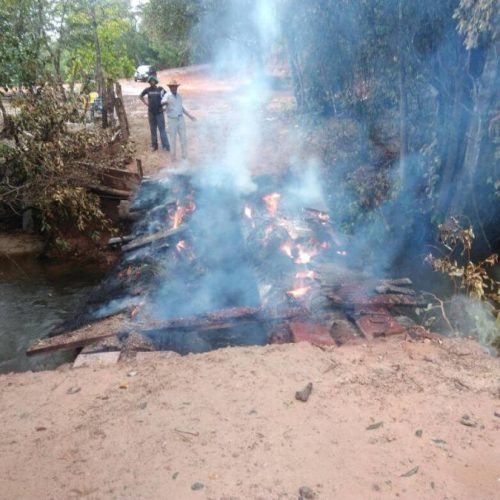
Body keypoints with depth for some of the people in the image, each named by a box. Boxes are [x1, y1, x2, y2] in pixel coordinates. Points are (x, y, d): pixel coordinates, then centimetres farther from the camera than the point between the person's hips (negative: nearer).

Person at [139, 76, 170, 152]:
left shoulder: (160, 89, -6)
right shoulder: (147, 89, 1)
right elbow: (141, 96, 16)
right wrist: (145, 103, 5)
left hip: (159, 112, -3)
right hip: (151, 113, 3)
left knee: (162, 129, -5)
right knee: (153, 130, 11)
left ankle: (166, 146, -3)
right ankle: (154, 145, 21)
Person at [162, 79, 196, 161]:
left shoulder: (179, 96, 7)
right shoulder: (167, 96, -10)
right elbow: (162, 103, -30)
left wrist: (189, 116, 21)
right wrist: (165, 103, -54)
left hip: (180, 119, 5)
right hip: (172, 120, -5)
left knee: (184, 138, 8)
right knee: (173, 140, 4)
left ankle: (184, 156, 21)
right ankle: (173, 157, 17)